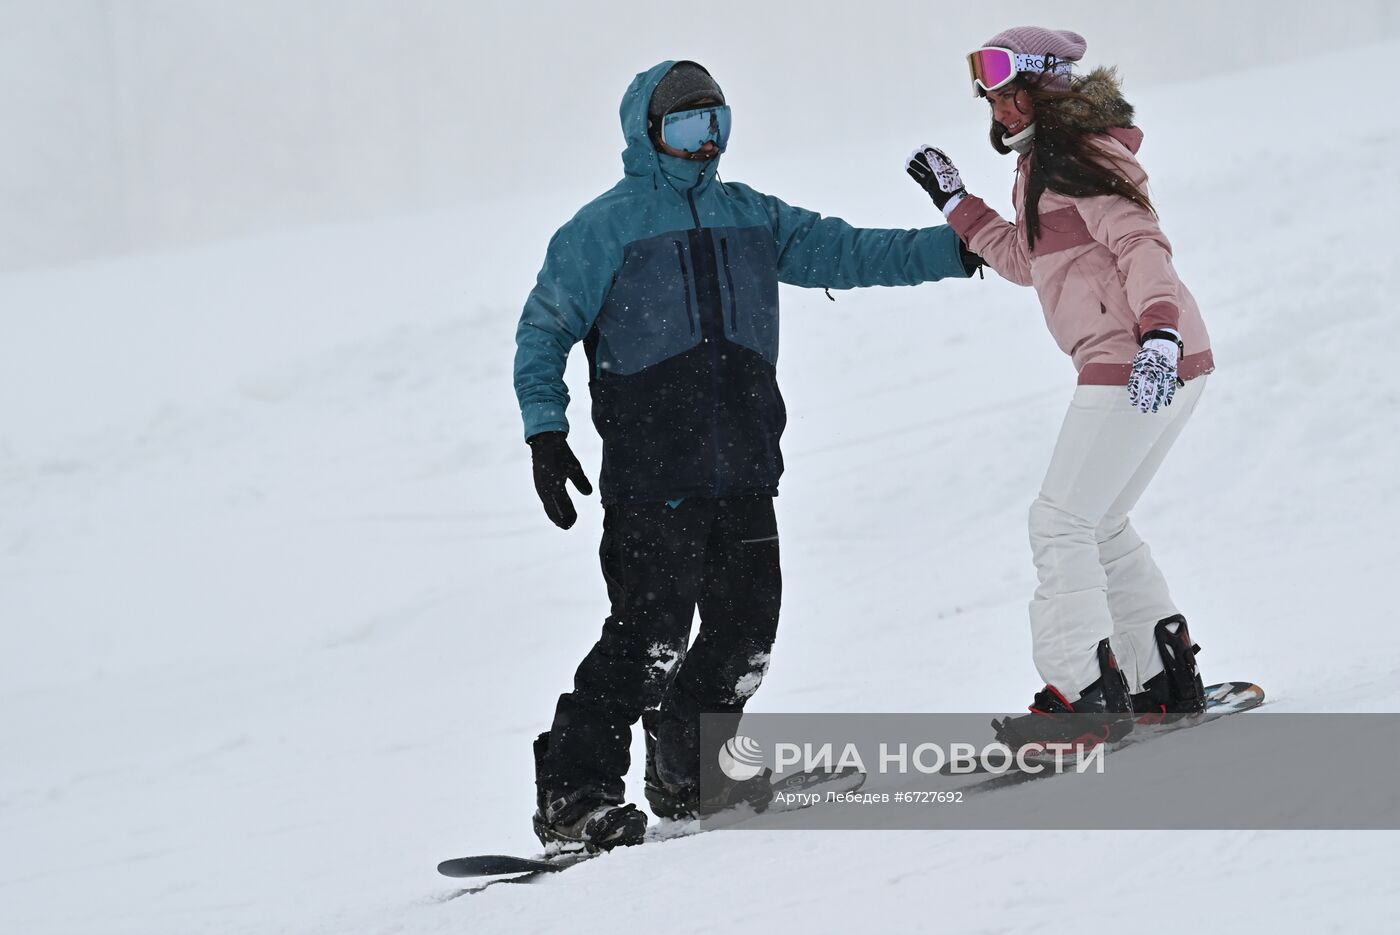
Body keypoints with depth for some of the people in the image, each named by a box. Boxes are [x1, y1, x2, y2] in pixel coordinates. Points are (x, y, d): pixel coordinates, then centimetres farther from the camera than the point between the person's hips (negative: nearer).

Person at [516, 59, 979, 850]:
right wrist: (545, 433, -7)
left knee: (747, 622, 4)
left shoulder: (751, 218, 16)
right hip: (652, 471, -6)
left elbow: (847, 252, 18)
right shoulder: (607, 228, 1)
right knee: (653, 629, -13)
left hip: (744, 465, 6)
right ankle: (573, 793, -8)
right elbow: (544, 331, 3)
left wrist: (960, 249, 11)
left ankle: (687, 773, 22)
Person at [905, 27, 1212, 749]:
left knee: (1061, 522, -9)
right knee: (1098, 527, 19)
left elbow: (1140, 243, -21)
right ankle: (1169, 683, 21)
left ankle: (1088, 697, -10)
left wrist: (1157, 332, -33)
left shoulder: (1073, 160, -10)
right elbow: (1027, 261, 33)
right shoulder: (1043, 165, 20)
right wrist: (956, 203, 30)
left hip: (1144, 364, -11)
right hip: (1158, 367, 11)